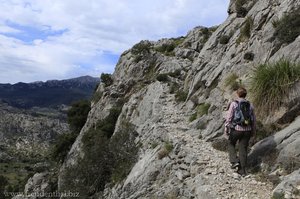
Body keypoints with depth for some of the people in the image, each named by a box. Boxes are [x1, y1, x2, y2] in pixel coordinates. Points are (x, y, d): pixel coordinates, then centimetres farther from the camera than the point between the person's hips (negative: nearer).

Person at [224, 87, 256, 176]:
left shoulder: (234, 104, -8)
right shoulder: (250, 105, 5)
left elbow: (229, 118, -10)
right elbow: (254, 120, 10)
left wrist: (226, 129, 0)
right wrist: (253, 131, 21)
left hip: (236, 129, -4)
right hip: (247, 130, 4)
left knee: (231, 144, 22)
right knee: (243, 149, 11)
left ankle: (235, 161, 8)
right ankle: (242, 170, 17)